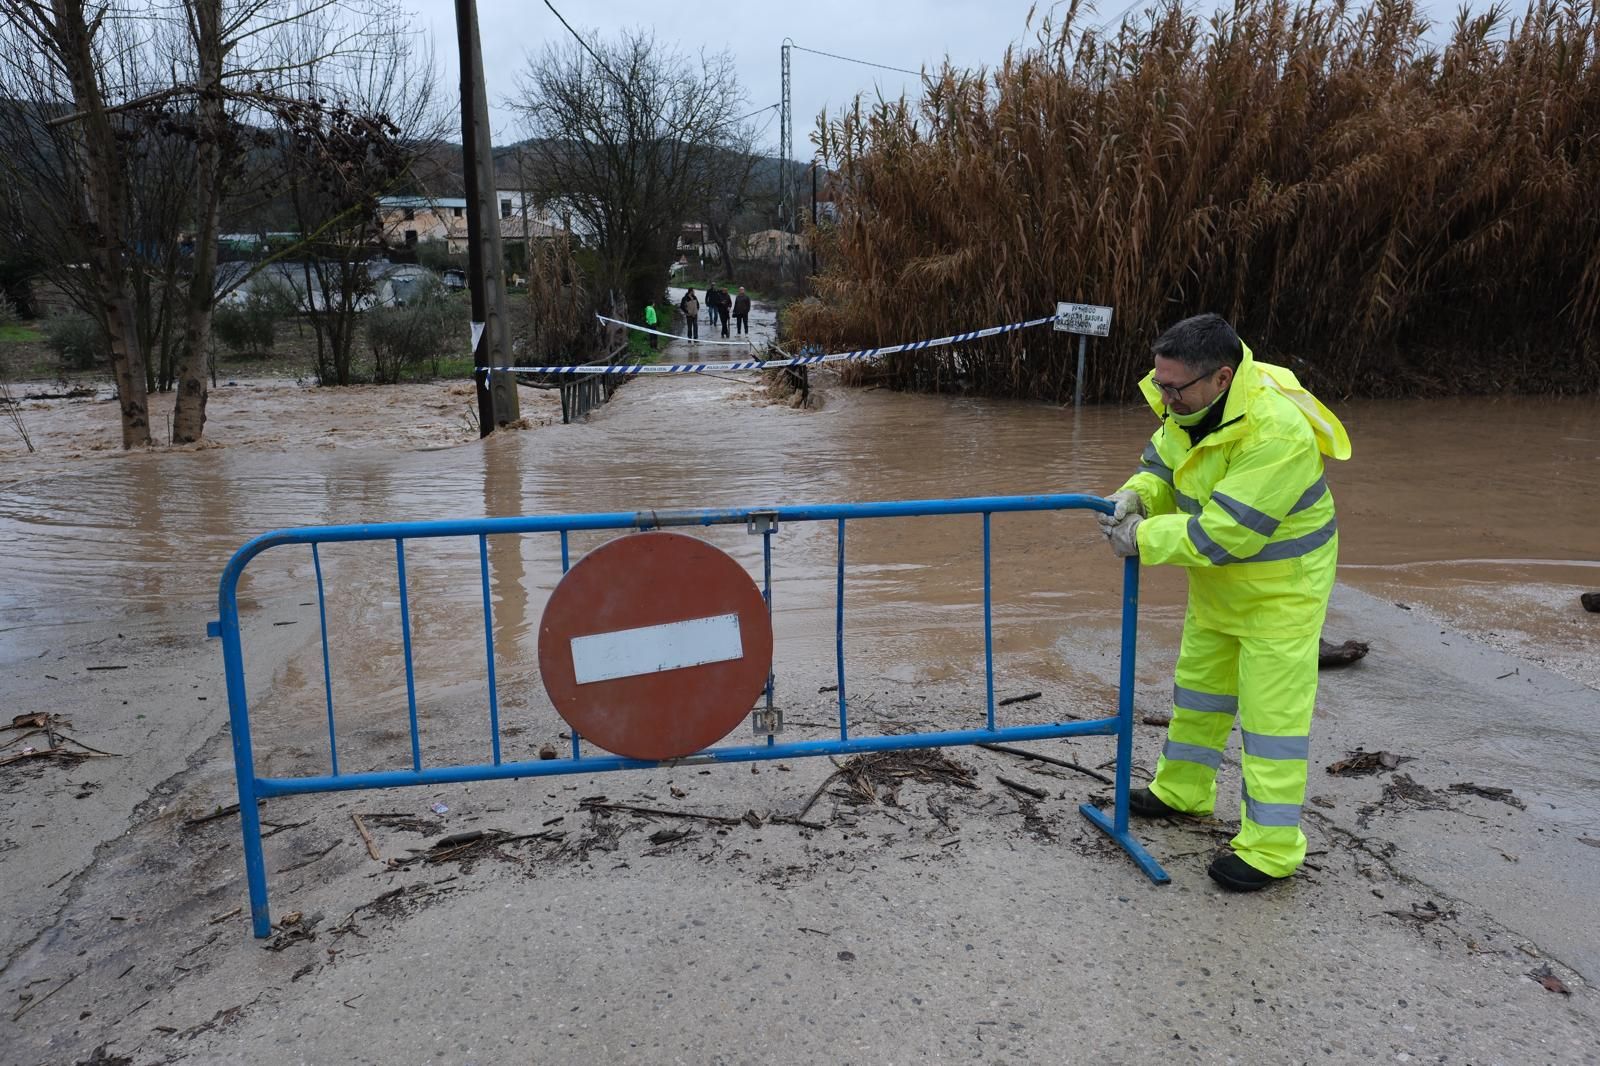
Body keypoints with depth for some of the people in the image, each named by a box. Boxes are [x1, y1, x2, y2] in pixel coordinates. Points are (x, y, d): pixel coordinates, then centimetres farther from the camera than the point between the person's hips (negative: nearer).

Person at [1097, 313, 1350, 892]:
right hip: (1220, 581, 9)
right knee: (1198, 683, 21)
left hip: (1280, 588, -9)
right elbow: (1164, 463, 4)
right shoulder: (1193, 404, -9)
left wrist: (1145, 539, -28)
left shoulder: (1277, 432, -35)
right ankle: (1182, 789, 39)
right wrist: (1138, 493, -17)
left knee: (1273, 710, -2)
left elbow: (1227, 531, -35)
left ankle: (1270, 846, 10)